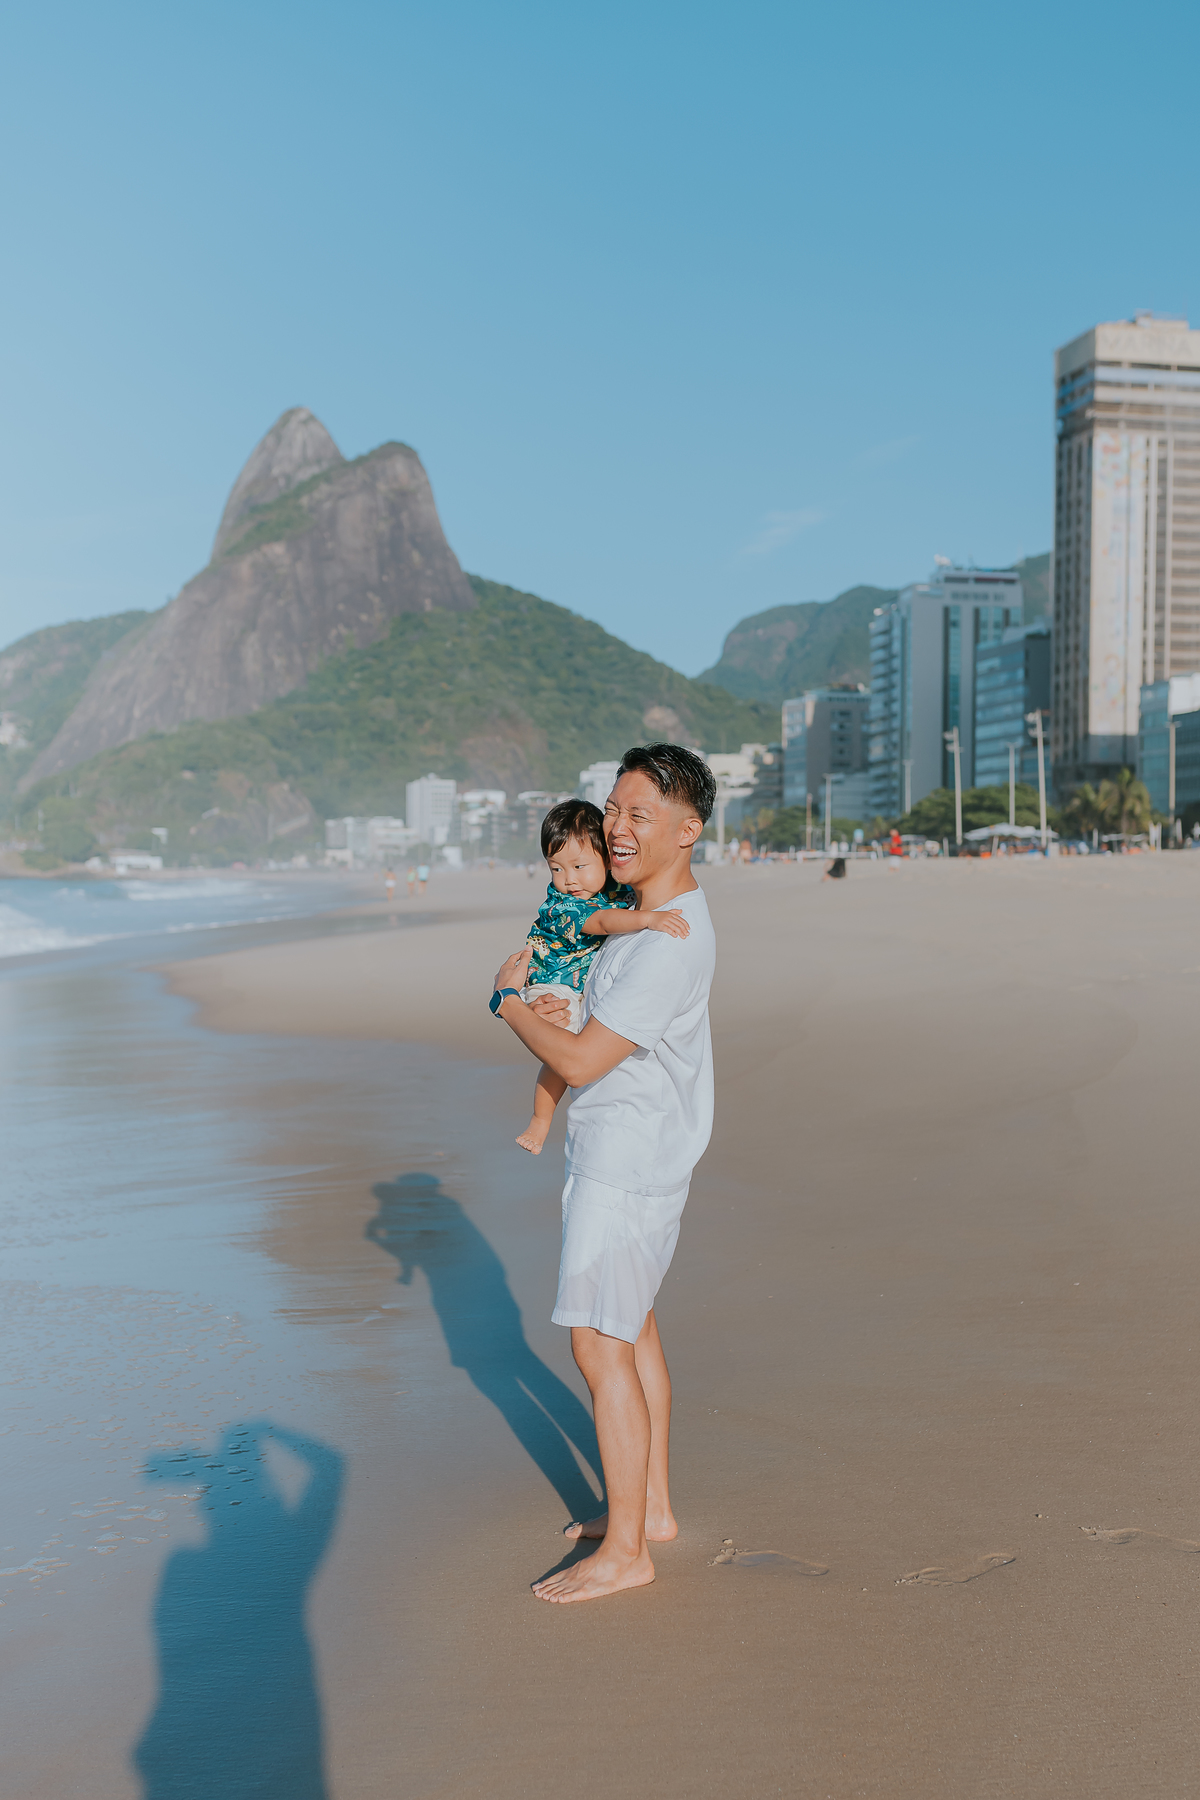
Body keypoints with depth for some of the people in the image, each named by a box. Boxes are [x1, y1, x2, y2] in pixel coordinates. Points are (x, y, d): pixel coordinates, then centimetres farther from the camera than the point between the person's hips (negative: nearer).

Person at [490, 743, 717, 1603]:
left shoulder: (672, 944, -26)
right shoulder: (646, 905, 7)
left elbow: (581, 1061, -24)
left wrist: (510, 1000, -8)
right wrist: (547, 999, 4)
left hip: (629, 1163, -10)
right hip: (615, 1147, 10)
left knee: (600, 1344, -4)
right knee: (631, 1325, 18)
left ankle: (625, 1550, 7)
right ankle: (652, 1508, 32)